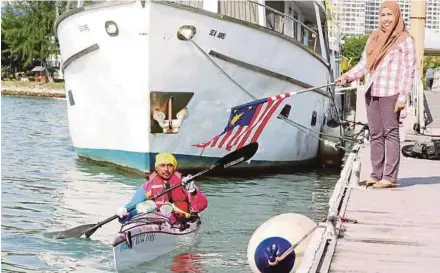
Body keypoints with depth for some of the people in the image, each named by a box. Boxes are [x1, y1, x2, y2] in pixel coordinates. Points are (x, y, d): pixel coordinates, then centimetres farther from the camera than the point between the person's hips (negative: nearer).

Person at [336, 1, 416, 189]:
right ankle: (377, 174, 14)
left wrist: (403, 95, -12)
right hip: (371, 92, 6)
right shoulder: (374, 38, 18)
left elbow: (409, 70, -4)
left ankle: (390, 177, -6)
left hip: (390, 93, -6)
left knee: (391, 132, -6)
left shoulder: (405, 40, 1)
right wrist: (347, 76, 0)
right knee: (375, 134, 8)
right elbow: (364, 64, 17)